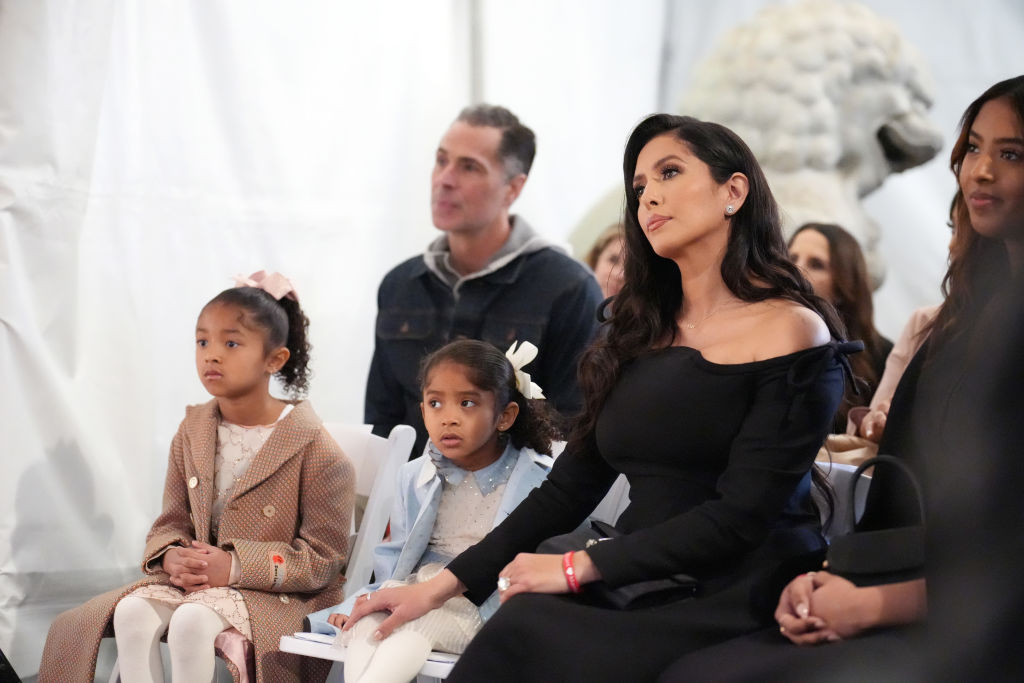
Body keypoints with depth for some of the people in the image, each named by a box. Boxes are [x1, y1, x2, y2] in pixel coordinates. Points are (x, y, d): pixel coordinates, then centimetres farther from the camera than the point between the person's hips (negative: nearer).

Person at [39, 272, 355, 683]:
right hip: (194, 576, 6)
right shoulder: (193, 432, 7)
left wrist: (234, 566, -22)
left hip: (276, 590, -6)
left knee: (192, 621, -33)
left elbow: (322, 556, -12)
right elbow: (171, 521, 12)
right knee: (132, 611, -24)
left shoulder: (311, 445, -11)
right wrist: (171, 556, -15)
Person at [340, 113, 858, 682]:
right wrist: (445, 584, 5)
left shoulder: (792, 331, -5)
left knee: (523, 633, -29)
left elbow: (740, 516, -12)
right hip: (642, 592, 5)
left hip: (736, 602, -5)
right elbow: (570, 488, 14)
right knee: (521, 624, -27)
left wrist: (577, 567, -13)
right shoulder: (640, 334, 16)